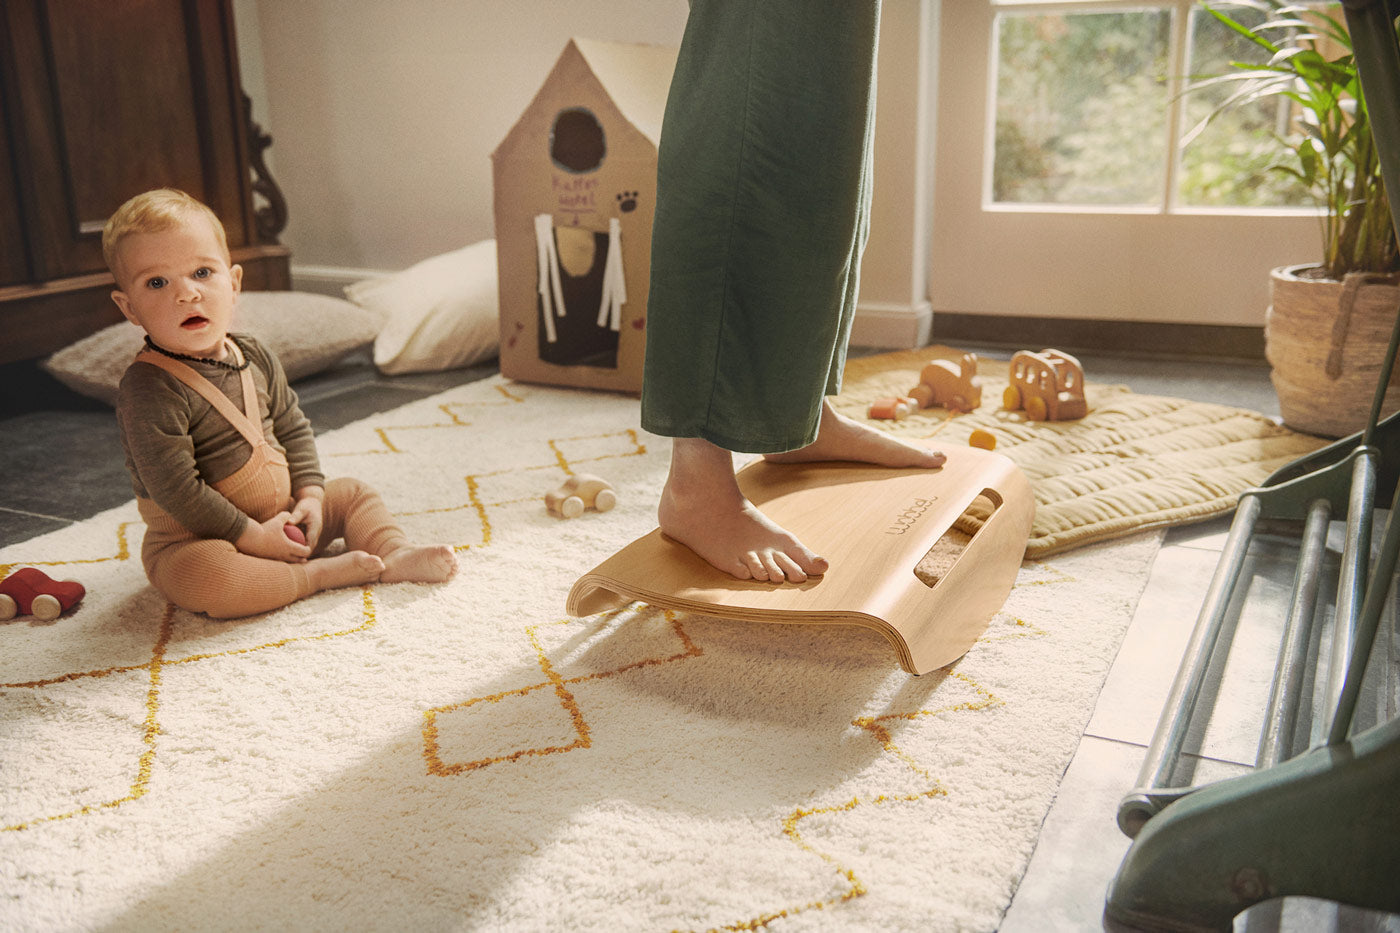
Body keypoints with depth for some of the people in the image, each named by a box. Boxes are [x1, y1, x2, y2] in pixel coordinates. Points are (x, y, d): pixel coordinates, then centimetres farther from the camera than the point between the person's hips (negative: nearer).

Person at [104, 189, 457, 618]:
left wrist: (310, 495, -4)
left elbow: (292, 428, 10)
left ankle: (394, 554, -8)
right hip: (195, 540, -7)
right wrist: (252, 538, -24)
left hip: (278, 513, 7)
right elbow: (175, 488, -27)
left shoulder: (255, 358, 0)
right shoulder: (149, 389, -24)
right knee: (201, 575, -38)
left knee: (352, 493, 12)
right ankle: (319, 573, -25)